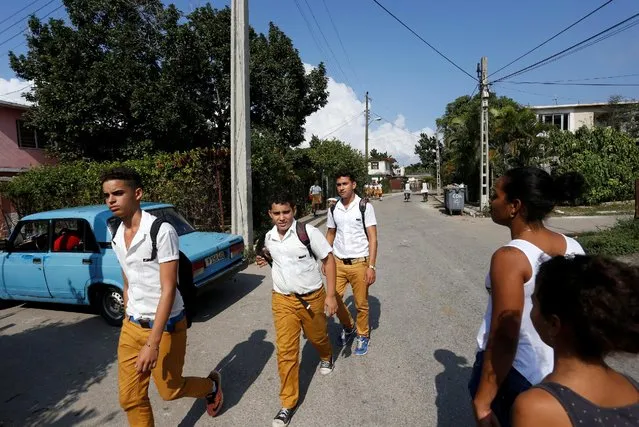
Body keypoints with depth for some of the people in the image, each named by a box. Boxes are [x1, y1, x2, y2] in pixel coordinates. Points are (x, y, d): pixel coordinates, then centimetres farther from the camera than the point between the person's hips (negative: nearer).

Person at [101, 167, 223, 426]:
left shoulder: (162, 231, -21)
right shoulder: (117, 238, 2)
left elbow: (168, 290, -22)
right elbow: (128, 286, 13)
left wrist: (153, 343, -23)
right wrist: (128, 322, 19)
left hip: (165, 326, -6)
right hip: (131, 326, 6)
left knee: (170, 389, 12)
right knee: (130, 398, 11)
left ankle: (212, 385, 42)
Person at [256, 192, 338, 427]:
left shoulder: (308, 232, -17)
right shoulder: (269, 237, -2)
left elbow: (328, 259, -12)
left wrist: (330, 295, -14)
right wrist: (266, 259, -4)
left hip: (312, 297, -2)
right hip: (283, 300, 3)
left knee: (317, 337, 22)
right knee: (285, 351, 0)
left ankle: (326, 358, 59)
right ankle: (288, 403, 18)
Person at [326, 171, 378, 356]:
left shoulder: (365, 206, -7)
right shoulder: (333, 209, 5)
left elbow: (373, 238, -8)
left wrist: (371, 266, -14)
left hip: (359, 263, -3)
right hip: (338, 262, 4)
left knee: (361, 304, 7)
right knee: (334, 300, 6)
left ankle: (363, 335, 32)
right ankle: (348, 327, 35)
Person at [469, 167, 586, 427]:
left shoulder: (509, 258, -26)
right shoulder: (574, 248, -5)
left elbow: (504, 339, -25)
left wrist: (482, 402, -16)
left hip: (512, 374, -6)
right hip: (558, 374, 6)